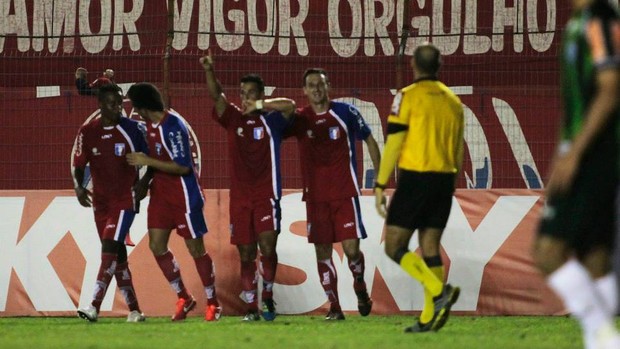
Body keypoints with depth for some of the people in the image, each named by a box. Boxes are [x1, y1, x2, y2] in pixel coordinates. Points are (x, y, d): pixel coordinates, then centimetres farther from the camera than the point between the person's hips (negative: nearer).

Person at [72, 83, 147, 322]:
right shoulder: (87, 133, 4)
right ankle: (134, 310, 14)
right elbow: (79, 165, 8)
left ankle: (95, 306, -22)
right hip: (101, 201, 4)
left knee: (110, 248, -17)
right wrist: (78, 187, -11)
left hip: (125, 199, -4)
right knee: (117, 254, 6)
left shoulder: (133, 129, -4)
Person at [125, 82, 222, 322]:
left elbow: (182, 167, -25)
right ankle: (184, 298, 16)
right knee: (156, 245, 2)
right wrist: (144, 181, 6)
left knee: (196, 248, 0)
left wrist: (147, 162, -23)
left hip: (184, 195, -8)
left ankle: (213, 304, 12)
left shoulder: (173, 127, -21)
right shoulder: (150, 126, 6)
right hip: (161, 193, 8)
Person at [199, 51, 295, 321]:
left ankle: (268, 296, -3)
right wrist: (209, 71, -22)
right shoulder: (234, 118, 9)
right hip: (240, 197, 3)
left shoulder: (271, 120, 2)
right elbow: (216, 96, -6)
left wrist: (259, 105, -17)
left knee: (267, 245, -18)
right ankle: (251, 308, 8)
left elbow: (290, 106, -18)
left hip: (266, 195, -3)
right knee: (245, 254, 3)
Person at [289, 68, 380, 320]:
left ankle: (360, 288, 21)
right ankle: (334, 307, 6)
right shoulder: (300, 119, 4)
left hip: (345, 193, -2)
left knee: (351, 248, -8)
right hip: (316, 197, 2)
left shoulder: (345, 112, 0)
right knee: (322, 251, -1)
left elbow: (370, 141, 9)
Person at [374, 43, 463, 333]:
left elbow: (393, 144, -10)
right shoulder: (453, 101, 12)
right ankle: (429, 317, 2)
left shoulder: (408, 96, -7)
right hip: (444, 179, 6)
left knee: (394, 247, -1)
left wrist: (380, 185, -7)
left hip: (415, 178, -6)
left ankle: (439, 291, -20)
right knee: (430, 249, 8)